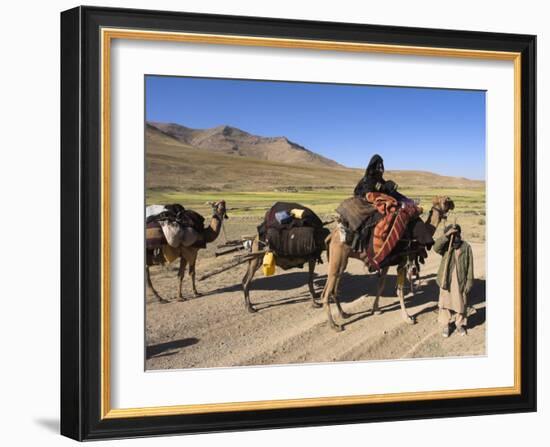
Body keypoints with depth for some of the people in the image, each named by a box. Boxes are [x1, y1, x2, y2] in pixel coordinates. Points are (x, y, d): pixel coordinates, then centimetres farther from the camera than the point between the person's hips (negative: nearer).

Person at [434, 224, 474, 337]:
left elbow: (470, 266, -3)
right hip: (446, 281, 0)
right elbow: (436, 247, -29)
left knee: (461, 304, 12)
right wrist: (446, 235, -35)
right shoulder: (446, 247, -5)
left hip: (461, 282, 0)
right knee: (445, 303, 9)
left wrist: (469, 282, -5)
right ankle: (445, 325, 23)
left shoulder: (466, 247, -6)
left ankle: (460, 324, 31)